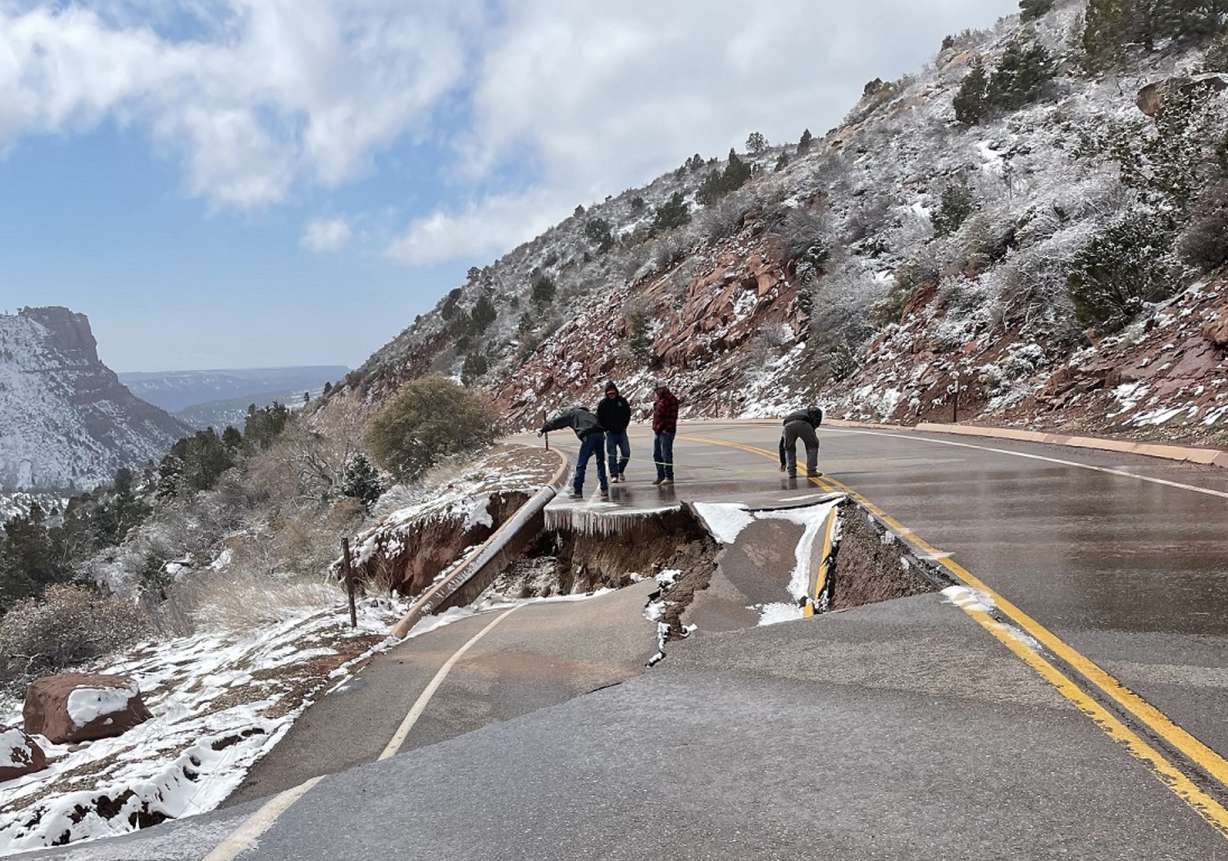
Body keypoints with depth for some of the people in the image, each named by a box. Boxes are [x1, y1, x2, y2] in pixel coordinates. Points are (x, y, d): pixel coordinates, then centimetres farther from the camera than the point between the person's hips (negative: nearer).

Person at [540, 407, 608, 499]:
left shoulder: (570, 413, 19)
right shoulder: (586, 413, 35)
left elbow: (555, 422, 17)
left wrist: (542, 430, 24)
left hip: (589, 436, -6)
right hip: (600, 434, 6)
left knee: (581, 465, 3)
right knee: (600, 463, 15)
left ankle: (577, 491, 6)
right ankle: (604, 490, 12)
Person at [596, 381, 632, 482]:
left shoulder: (622, 401, 2)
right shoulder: (603, 403, -4)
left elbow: (628, 414, 11)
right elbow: (599, 418, 1)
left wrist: (624, 426, 3)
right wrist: (606, 429, -5)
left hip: (622, 432, 2)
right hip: (610, 433, -2)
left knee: (626, 453, 1)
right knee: (612, 455, -4)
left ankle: (620, 470, 22)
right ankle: (614, 475, 1)